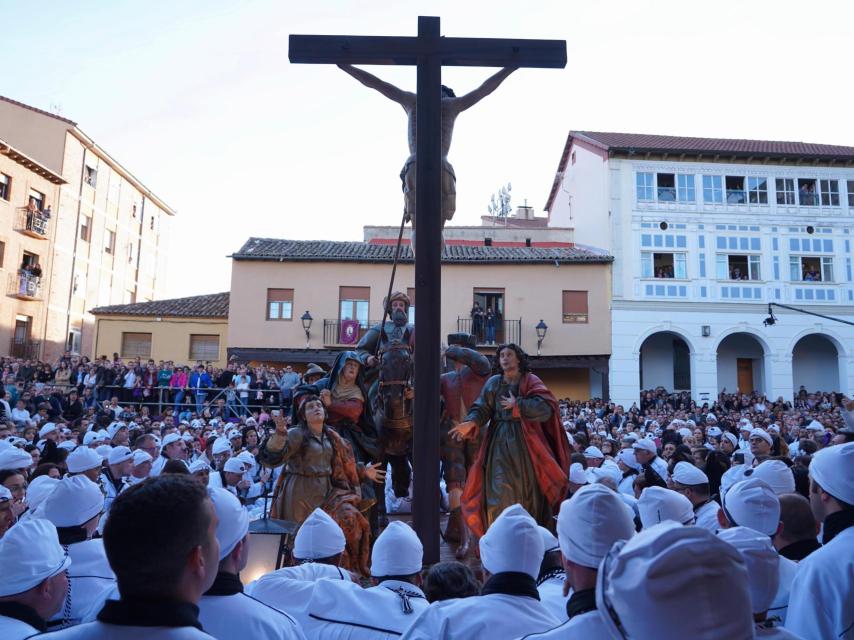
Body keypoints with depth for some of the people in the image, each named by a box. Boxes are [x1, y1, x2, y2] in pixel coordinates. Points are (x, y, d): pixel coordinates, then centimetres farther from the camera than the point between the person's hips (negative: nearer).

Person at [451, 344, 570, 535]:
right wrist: (470, 423, -21)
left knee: (527, 488, 5)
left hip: (524, 441, -1)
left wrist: (517, 404, -13)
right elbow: (482, 408, -2)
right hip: (499, 441, 1)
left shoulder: (531, 381, -2)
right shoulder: (493, 382, 5)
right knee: (499, 488, -4)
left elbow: (545, 408, -15)